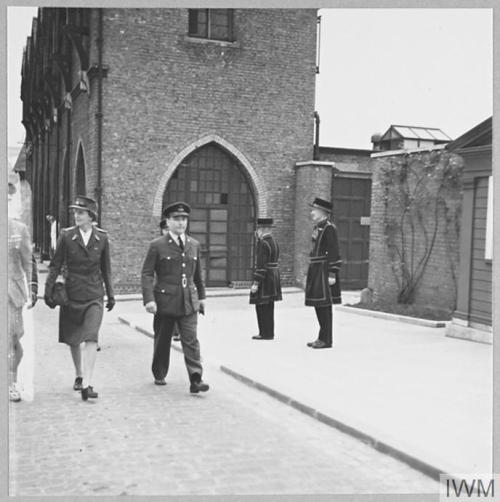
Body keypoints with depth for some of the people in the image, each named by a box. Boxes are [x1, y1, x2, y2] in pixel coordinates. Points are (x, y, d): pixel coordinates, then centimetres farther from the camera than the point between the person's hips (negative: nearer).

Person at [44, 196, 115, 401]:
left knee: (91, 337, -14)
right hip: (71, 293, 1)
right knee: (73, 339, 12)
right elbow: (55, 265, 1)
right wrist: (48, 290, -6)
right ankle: (79, 376, 32)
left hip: (94, 294, -1)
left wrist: (110, 294, 13)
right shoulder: (66, 235, -1)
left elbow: (106, 268, 10)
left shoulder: (102, 237, 2)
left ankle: (87, 384, -15)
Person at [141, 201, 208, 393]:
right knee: (162, 340, 11)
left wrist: (201, 296, 22)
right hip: (165, 301, -2)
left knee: (191, 340, -7)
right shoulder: (157, 246, -4)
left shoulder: (194, 245, 10)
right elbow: (147, 274, -7)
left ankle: (196, 380, -10)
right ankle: (159, 375, 31)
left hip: (189, 302, 2)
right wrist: (149, 299, -17)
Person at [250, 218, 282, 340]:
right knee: (268, 306, 13)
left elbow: (261, 265, -21)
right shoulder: (274, 242, 13)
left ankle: (265, 333, 1)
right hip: (274, 276, 10)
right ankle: (269, 332, 19)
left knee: (262, 306, -3)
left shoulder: (263, 243, -16)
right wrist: (258, 239, 13)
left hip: (264, 279, -10)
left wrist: (256, 283, -21)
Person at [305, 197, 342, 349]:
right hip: (316, 270, 9)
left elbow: (334, 253, -16)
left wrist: (332, 274, -19)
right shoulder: (317, 228, 16)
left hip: (324, 271, -9)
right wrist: (310, 274, 21)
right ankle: (323, 338, 19)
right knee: (318, 305, 11)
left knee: (324, 305, -5)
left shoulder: (329, 228, -12)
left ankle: (326, 339, 1)